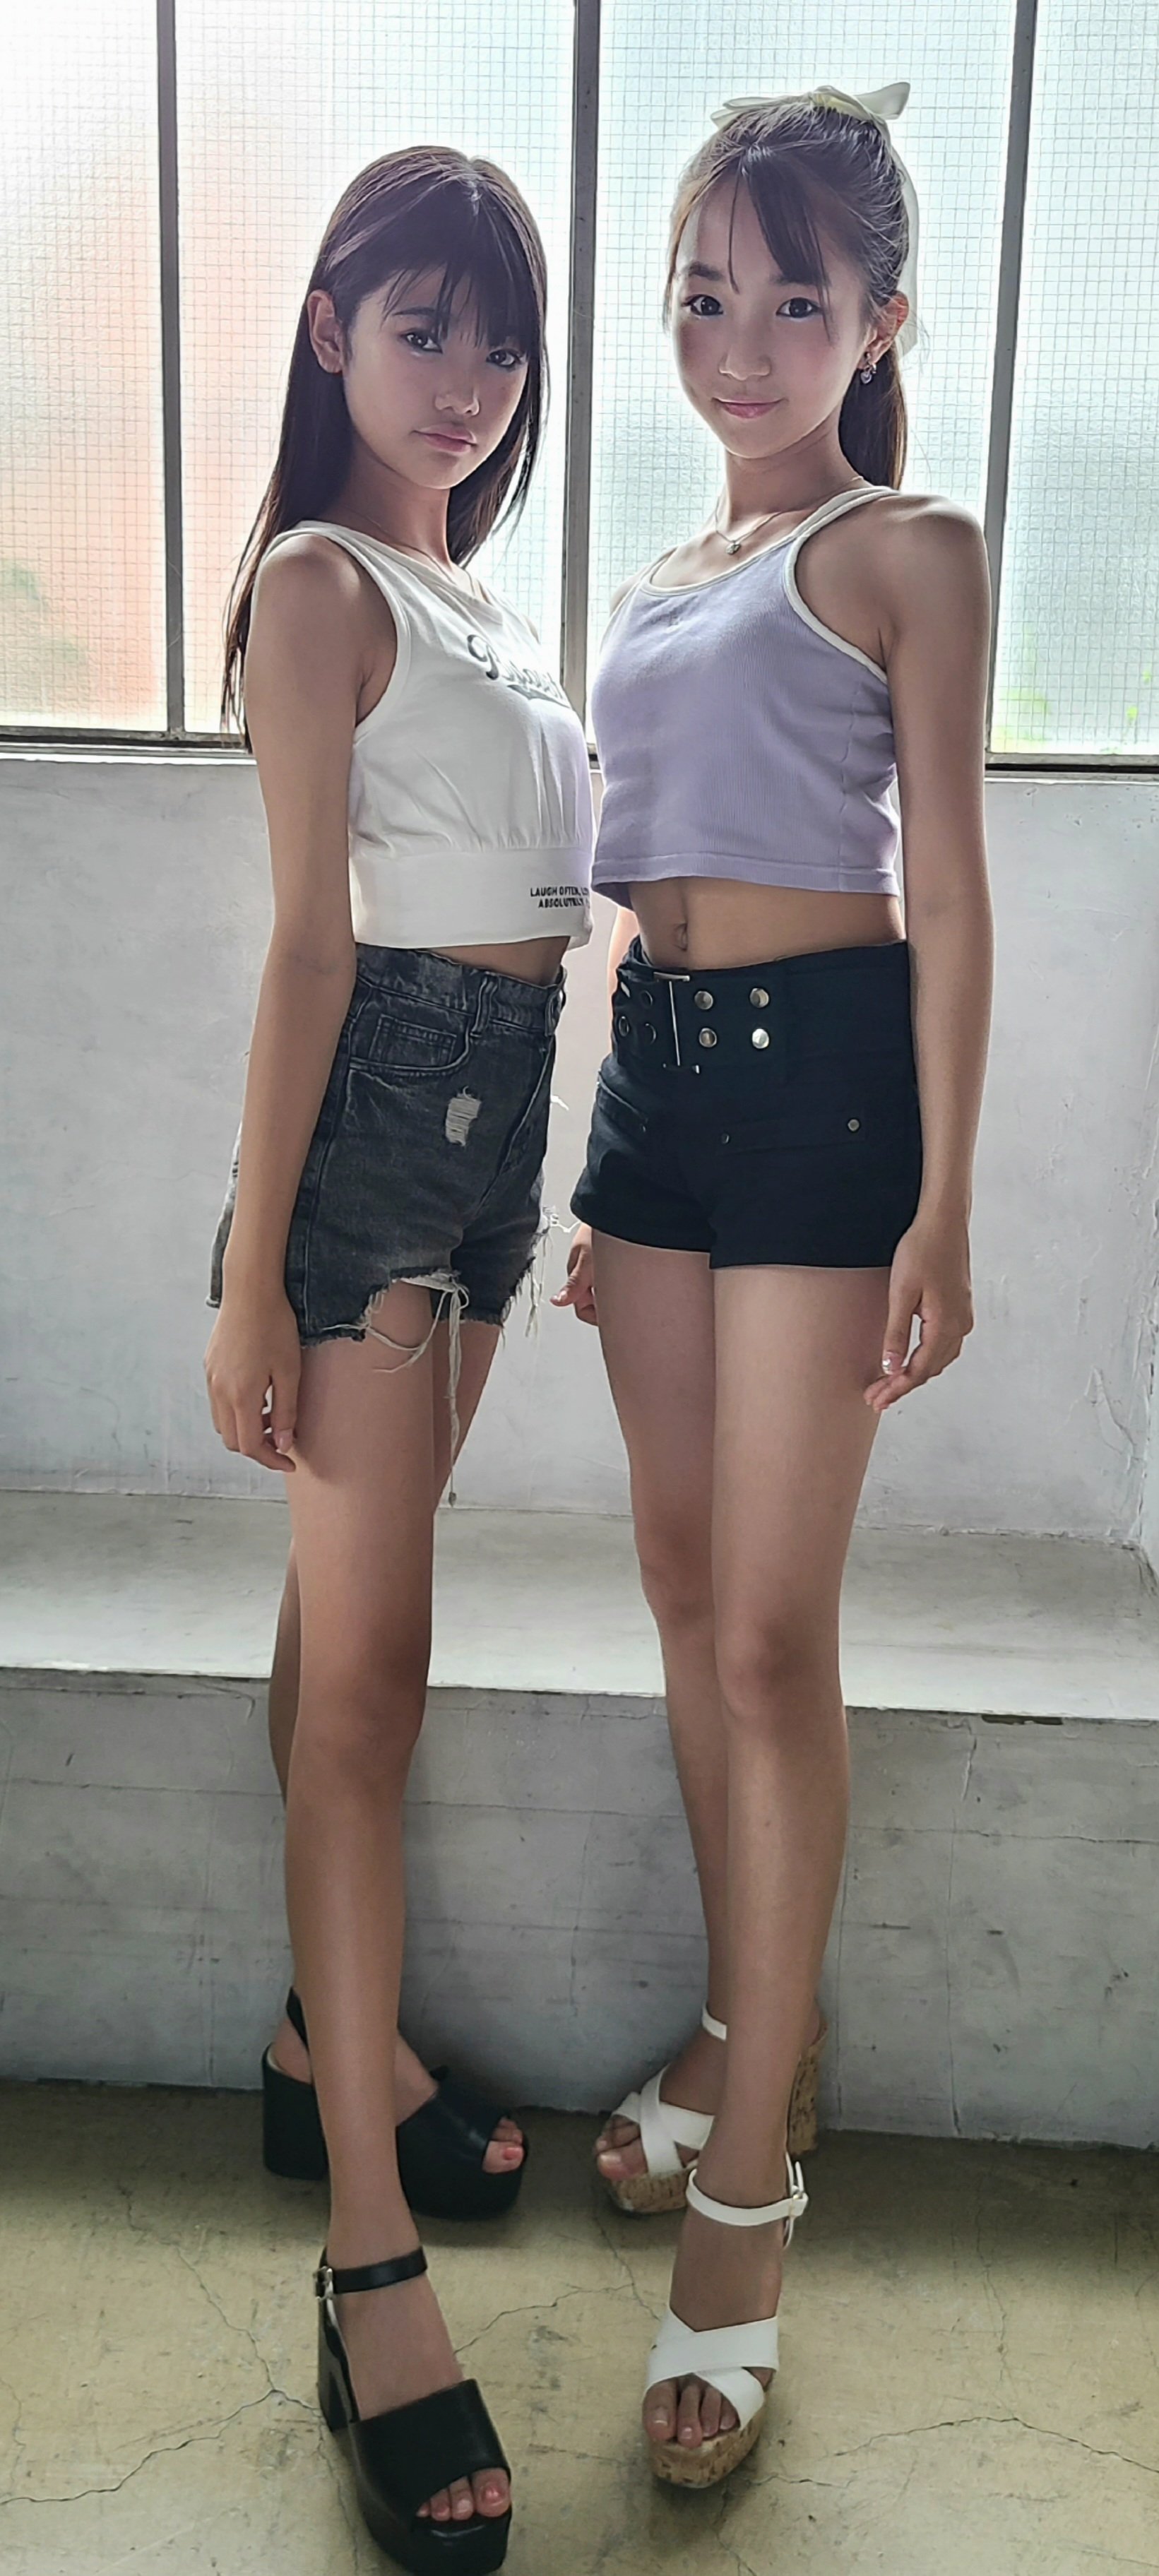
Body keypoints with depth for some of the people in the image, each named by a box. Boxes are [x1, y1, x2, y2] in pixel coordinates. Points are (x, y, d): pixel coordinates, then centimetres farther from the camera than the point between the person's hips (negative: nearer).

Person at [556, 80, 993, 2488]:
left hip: (824, 1064, -7)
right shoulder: (662, 579, 19)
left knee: (774, 1632, -6)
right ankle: (743, 2027, 31)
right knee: (689, 1587, 12)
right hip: (656, 1064, 7)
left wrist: (942, 1207, -13)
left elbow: (945, 881, -6)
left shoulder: (909, 551, 0)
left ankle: (748, 2179, 8)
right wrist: (606, 1178, 18)